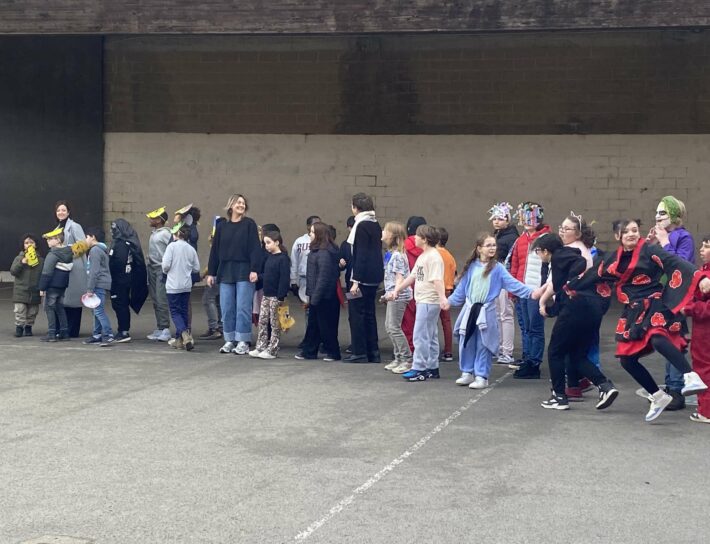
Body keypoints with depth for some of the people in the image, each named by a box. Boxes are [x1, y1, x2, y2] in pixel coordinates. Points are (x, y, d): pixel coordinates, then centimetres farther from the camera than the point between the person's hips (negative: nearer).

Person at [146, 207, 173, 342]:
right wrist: (148, 267, 16)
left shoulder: (165, 234, -10)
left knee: (161, 300, -10)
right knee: (155, 300, 10)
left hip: (161, 269, -9)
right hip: (152, 269, 9)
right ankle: (159, 328, 15)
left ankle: (165, 329, -8)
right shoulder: (153, 233, 16)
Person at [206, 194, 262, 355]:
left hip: (244, 272, -4)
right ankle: (229, 340, 12)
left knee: (243, 308, -4)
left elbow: (255, 248, -6)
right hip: (225, 272, 4)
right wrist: (211, 272, 9)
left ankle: (243, 342, 2)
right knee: (227, 308, 4)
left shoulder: (249, 224, 0)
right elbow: (214, 251, 12)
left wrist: (254, 269, -14)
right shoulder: (221, 227, 10)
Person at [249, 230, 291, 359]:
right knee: (262, 321, 9)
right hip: (266, 295, 8)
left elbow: (284, 279, -17)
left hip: (276, 296, -8)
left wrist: (281, 296, -21)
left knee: (275, 324, 0)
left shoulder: (283, 258, -13)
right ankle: (260, 347, 15)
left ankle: (272, 350, 5)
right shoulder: (269, 257, 12)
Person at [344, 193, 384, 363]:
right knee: (369, 313, 14)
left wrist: (355, 281, -19)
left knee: (358, 314, -2)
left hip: (363, 277, -9)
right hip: (374, 277, 9)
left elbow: (361, 255, -19)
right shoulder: (375, 225, 12)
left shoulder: (362, 226, -14)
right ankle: (373, 352, 17)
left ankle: (359, 353, 0)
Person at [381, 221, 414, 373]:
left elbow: (400, 277, -21)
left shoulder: (397, 255, -15)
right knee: (389, 327, 13)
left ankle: (407, 360, -3)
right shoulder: (391, 253, 13)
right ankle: (398, 359, 20)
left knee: (394, 327, -8)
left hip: (398, 296, -10)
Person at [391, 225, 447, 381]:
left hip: (429, 302, -10)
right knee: (430, 336, 14)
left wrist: (442, 297, -35)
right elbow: (412, 276, 22)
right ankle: (432, 368, 20)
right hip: (423, 301, 10)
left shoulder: (433, 257, -15)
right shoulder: (422, 256, 16)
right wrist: (397, 290, 22)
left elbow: (437, 280, -26)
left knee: (420, 336, -9)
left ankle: (419, 369, -5)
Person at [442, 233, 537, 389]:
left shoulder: (497, 268, -5)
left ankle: (482, 376, 6)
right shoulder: (471, 267, 5)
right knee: (467, 343, 9)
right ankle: (467, 373, 22)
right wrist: (450, 301, 15)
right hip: (469, 309, 4)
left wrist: (530, 292, -24)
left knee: (483, 345, -1)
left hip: (486, 311, -3)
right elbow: (462, 288, 14)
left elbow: (512, 283, -12)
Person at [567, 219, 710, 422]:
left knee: (657, 339, -36)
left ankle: (691, 378, -43)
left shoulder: (649, 250, -6)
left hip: (653, 305, -7)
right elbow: (594, 275, 25)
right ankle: (658, 397, 15)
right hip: (633, 313, 7)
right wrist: (571, 286, 36)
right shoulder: (615, 259, 12)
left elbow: (675, 262, -20)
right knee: (627, 359, 2)